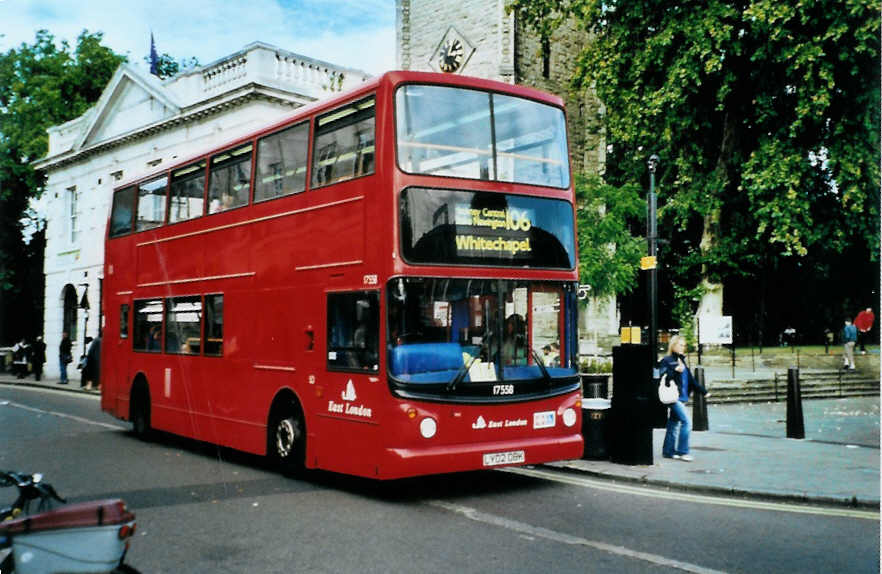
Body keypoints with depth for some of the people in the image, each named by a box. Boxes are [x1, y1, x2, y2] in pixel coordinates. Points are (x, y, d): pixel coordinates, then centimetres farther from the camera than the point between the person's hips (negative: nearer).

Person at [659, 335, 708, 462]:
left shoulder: (681, 360, 18)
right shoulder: (666, 360, -6)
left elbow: (690, 379, 22)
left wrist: (703, 391, 20)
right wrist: (675, 370, -27)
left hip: (682, 398, 8)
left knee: (674, 424, 12)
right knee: (686, 422, -15)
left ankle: (668, 451, 19)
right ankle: (682, 452, -11)